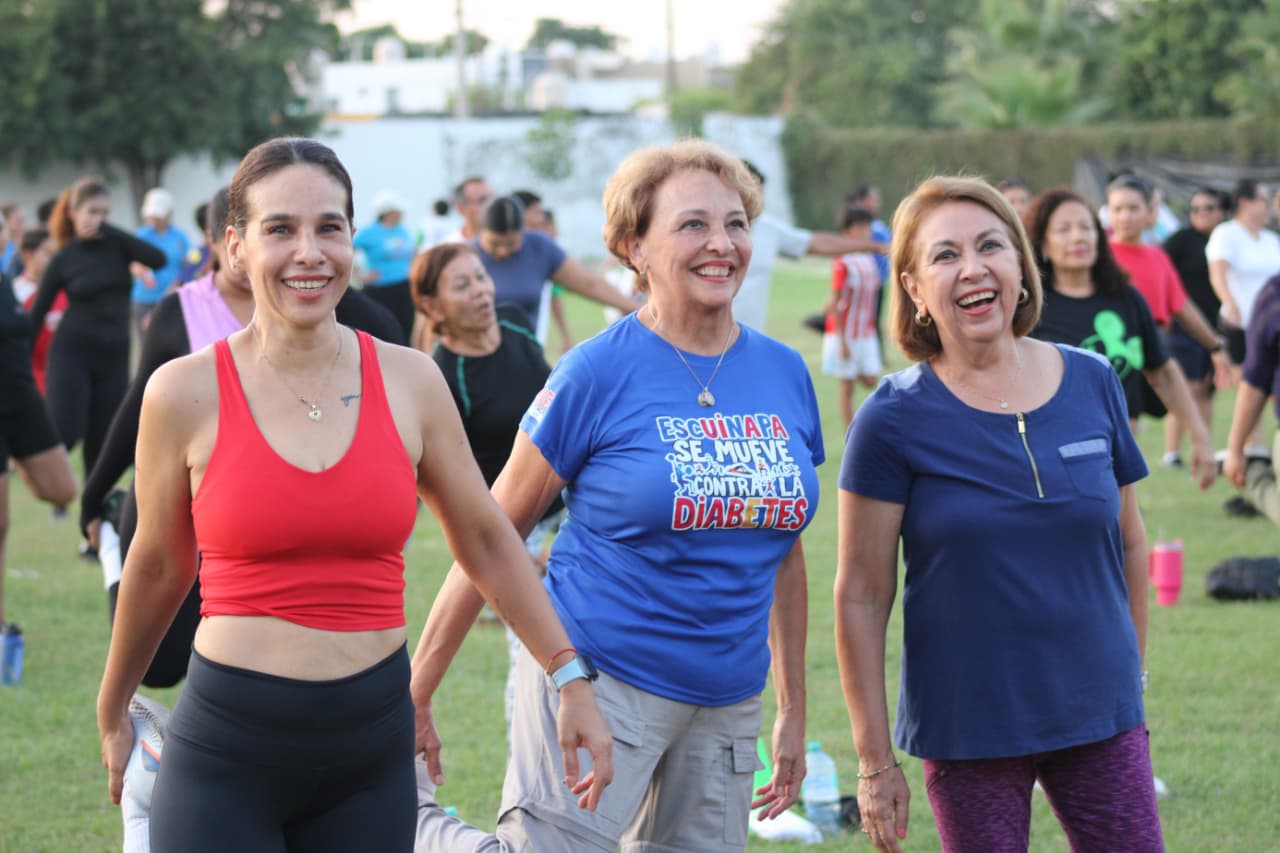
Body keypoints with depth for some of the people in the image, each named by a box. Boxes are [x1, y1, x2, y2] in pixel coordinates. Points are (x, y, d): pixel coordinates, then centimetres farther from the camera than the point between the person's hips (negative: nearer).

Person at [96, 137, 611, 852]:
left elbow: (486, 540, 11)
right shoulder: (186, 392, -6)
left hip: (374, 743, 2)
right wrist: (113, 713, 17)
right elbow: (159, 567, 7)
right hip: (226, 747, -2)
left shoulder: (410, 382, 1)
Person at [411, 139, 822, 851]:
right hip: (599, 678, -5)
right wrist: (416, 698, -4)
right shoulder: (599, 373, -8)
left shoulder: (785, 374, 7)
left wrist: (795, 710, 17)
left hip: (727, 700, 6)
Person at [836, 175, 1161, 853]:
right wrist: (875, 760, -7)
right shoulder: (894, 421, -8)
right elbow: (861, 596, -6)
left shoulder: (1092, 385, 2)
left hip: (1100, 717, 3)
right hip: (969, 732, -3)